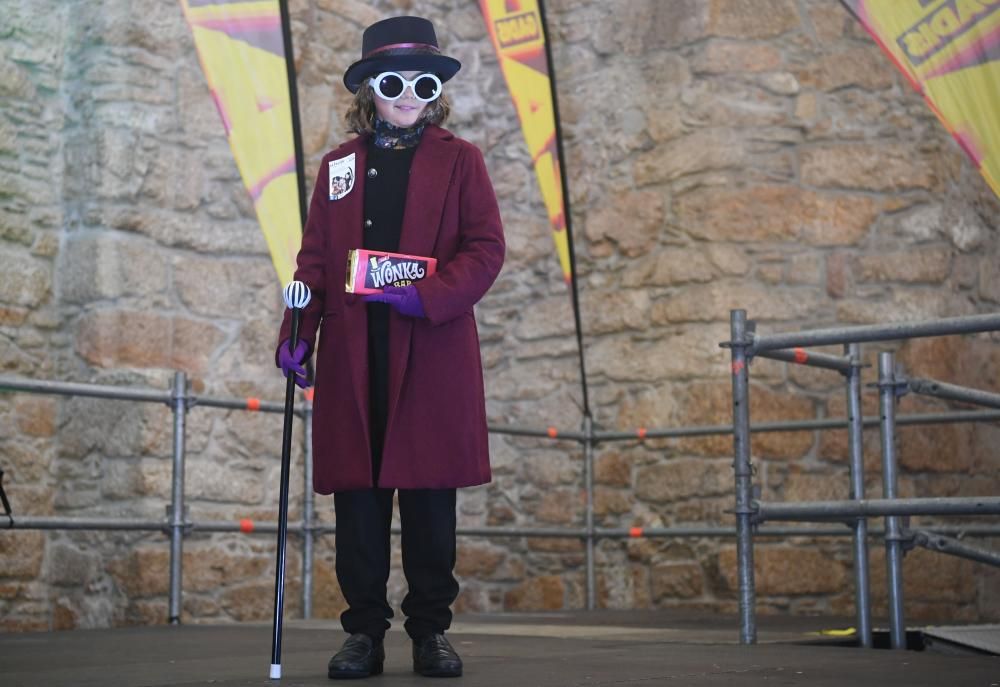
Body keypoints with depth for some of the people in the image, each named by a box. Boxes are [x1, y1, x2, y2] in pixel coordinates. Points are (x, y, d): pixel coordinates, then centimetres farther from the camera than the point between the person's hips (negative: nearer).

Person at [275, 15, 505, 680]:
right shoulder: (338, 165, 16)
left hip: (431, 350, -2)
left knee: (429, 494, 1)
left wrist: (427, 295, -16)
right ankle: (364, 632, 9)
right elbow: (315, 260, 13)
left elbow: (486, 250, 0)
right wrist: (295, 334, -1)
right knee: (357, 494, 1)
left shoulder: (459, 160, 9)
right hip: (351, 355, 2)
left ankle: (431, 630, 11)